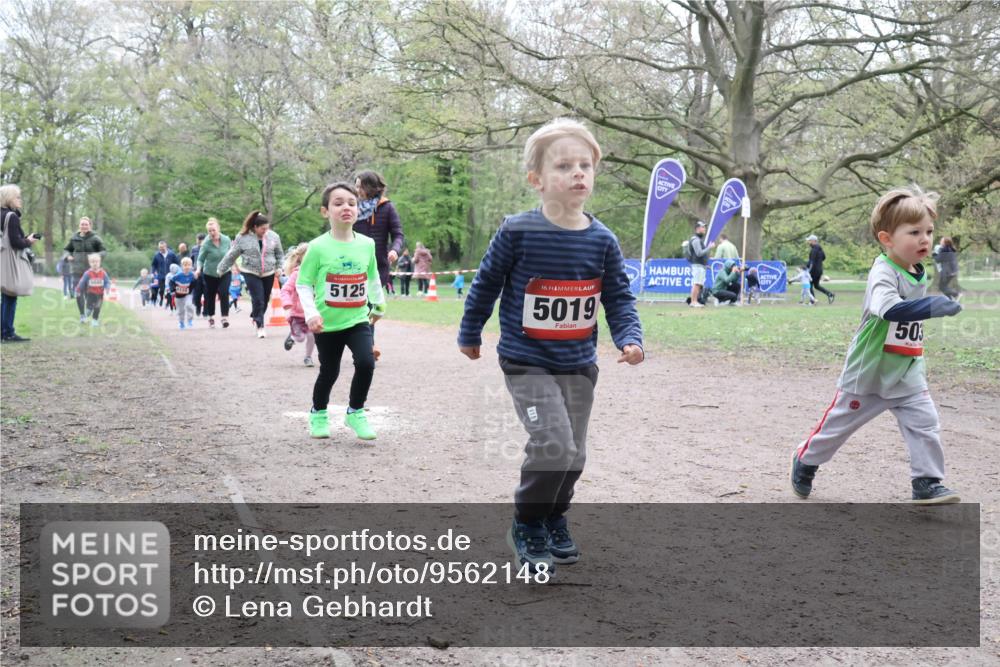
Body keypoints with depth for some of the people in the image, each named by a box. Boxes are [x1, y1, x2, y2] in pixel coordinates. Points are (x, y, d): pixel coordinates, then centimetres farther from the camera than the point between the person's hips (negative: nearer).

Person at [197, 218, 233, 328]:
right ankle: (211, 318, 27)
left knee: (224, 293, -14)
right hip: (210, 274, -1)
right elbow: (200, 259, -13)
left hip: (224, 273, 1)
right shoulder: (206, 243, -18)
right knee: (210, 296, 9)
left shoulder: (226, 240, -10)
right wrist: (198, 269, -30)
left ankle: (225, 317, -10)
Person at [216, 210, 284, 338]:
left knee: (265, 300, 10)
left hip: (269, 274, 3)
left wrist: (280, 267, -1)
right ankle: (260, 326, -5)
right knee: (258, 300, -12)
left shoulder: (273, 237, -1)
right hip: (251, 273, -3)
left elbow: (280, 254, 12)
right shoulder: (243, 237, -8)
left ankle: (256, 318, 37)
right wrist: (221, 269, 5)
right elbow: (231, 255, 1)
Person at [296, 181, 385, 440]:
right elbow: (303, 284, -8)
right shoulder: (318, 247, -12)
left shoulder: (367, 244, -1)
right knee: (329, 371, 9)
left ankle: (355, 412, 7)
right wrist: (311, 313, -20)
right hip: (328, 323, -2)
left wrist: (379, 304, 25)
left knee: (366, 363, -16)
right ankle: (318, 414, 36)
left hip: (358, 319, 2)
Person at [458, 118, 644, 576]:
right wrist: (470, 335, 8)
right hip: (527, 362, -4)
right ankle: (527, 526, 6)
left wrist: (629, 339, -12)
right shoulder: (517, 232, -13)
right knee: (553, 443, -18)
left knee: (573, 453, 12)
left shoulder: (602, 241, -3)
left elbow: (619, 298, 5)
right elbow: (485, 285, -1)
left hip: (579, 365, 5)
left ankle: (554, 518, 40)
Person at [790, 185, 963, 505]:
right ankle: (805, 461, 32)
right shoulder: (883, 274, -24)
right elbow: (890, 309, -44)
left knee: (926, 424, -5)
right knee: (839, 422, 10)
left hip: (908, 373, 6)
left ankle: (927, 483, 5)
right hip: (869, 372, -6)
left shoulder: (919, 274, 4)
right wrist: (931, 306, -53)